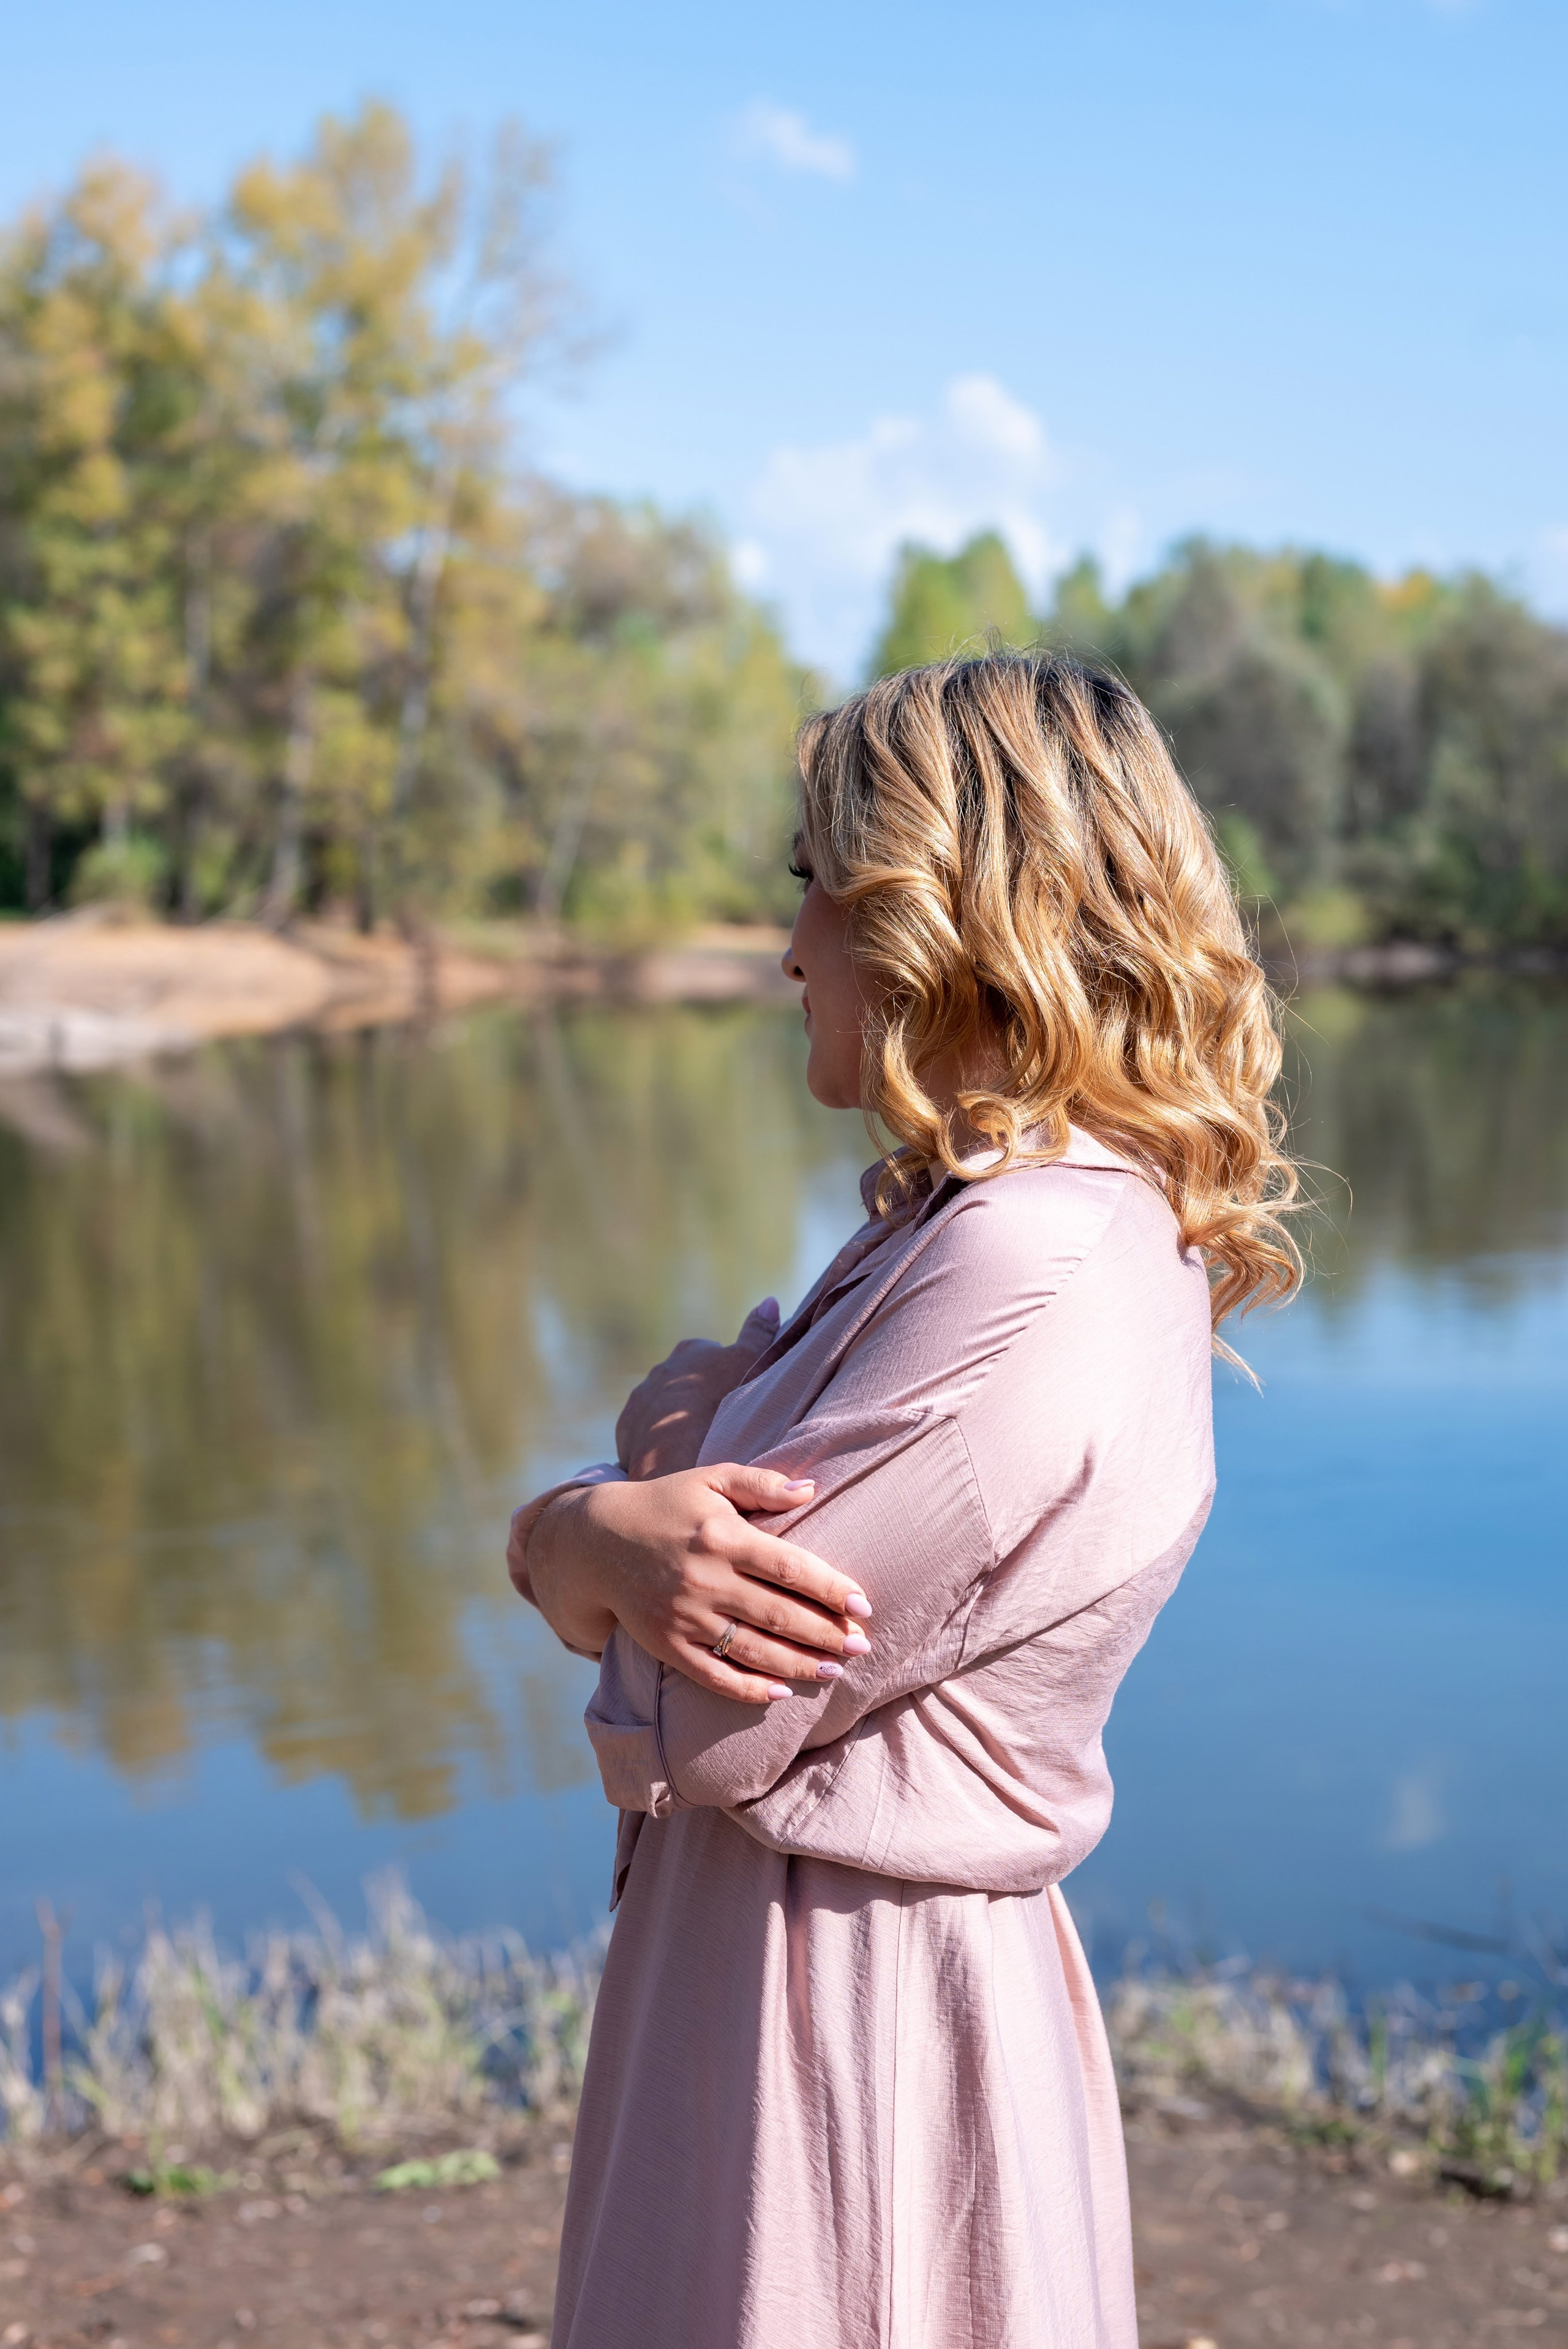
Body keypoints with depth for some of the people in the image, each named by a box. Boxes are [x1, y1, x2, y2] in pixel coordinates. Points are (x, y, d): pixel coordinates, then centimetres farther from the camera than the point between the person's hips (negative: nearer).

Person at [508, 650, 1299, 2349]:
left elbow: (706, 1723, -22)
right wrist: (605, 1539, -14)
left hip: (854, 2036, -9)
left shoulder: (1030, 1289, -23)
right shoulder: (964, 1224, 9)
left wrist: (600, 1532, -3)